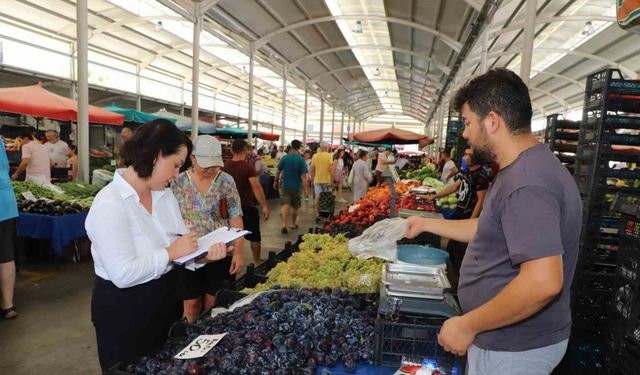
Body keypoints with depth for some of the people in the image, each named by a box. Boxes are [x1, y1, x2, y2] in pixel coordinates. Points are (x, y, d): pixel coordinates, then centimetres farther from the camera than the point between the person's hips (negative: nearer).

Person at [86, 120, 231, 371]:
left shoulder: (164, 194, 0)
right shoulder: (109, 204, -25)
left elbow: (179, 241, 2)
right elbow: (123, 274, -30)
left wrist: (203, 254, -17)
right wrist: (170, 253, -23)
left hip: (164, 298, 8)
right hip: (124, 310, -7)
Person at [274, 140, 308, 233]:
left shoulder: (284, 158, -4)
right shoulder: (301, 160, -12)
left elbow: (278, 171, 3)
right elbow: (303, 176, -16)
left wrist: (276, 182, 17)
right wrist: (305, 189, -14)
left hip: (285, 186, 1)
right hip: (297, 187, -1)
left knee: (285, 205, -2)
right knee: (295, 207, 15)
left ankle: (284, 225, -18)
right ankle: (293, 224, 30)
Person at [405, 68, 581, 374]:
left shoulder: (527, 182, -28)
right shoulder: (524, 169, 7)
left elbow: (543, 282, -34)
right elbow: (489, 230, 16)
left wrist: (467, 326, -25)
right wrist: (427, 224, 17)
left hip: (514, 348, -9)